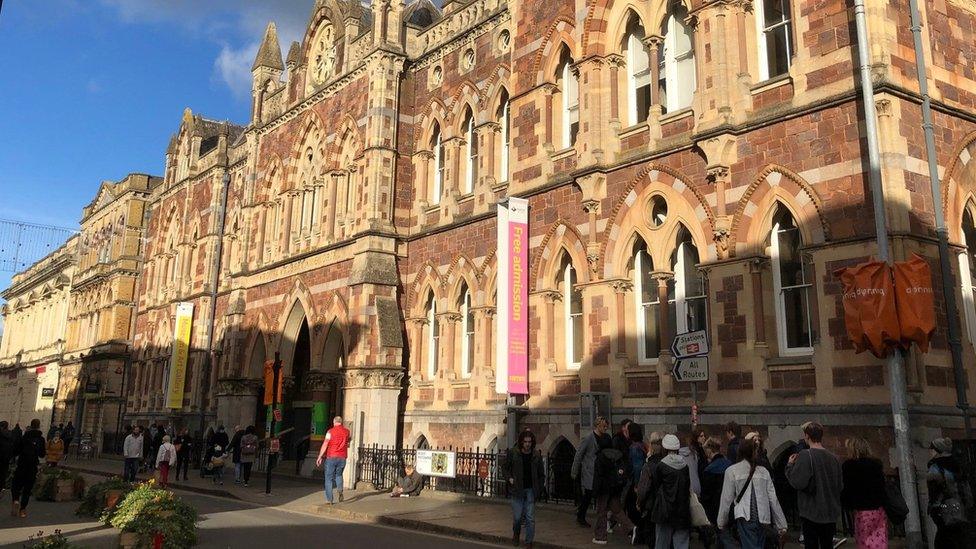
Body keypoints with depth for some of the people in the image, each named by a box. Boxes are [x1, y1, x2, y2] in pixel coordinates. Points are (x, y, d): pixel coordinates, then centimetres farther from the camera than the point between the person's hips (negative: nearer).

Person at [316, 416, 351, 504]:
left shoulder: (331, 431, -5)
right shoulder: (347, 432, 7)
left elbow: (325, 445, -10)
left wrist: (320, 457, -6)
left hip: (331, 457, -3)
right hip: (342, 457, 3)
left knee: (329, 478, 5)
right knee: (339, 475, 23)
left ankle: (329, 499, 2)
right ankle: (339, 489, -4)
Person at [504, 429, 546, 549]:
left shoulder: (537, 455, -1)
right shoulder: (513, 453, -5)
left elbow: (541, 474, 9)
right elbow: (505, 468, 8)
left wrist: (539, 490, 5)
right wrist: (509, 478, -9)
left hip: (531, 490, 1)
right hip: (517, 489, -1)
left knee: (530, 518, -1)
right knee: (517, 516, 1)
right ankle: (516, 534, 32)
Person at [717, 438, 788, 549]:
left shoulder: (731, 471, 2)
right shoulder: (764, 471, 11)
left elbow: (726, 499, 3)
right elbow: (773, 499, 9)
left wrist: (721, 522, 13)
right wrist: (781, 524, 14)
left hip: (745, 517, -4)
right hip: (763, 518, 4)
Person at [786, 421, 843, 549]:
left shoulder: (805, 455, -15)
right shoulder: (834, 458, 4)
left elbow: (797, 482, -20)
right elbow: (840, 485, 10)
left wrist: (790, 465, -5)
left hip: (811, 513, -6)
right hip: (831, 513, 6)